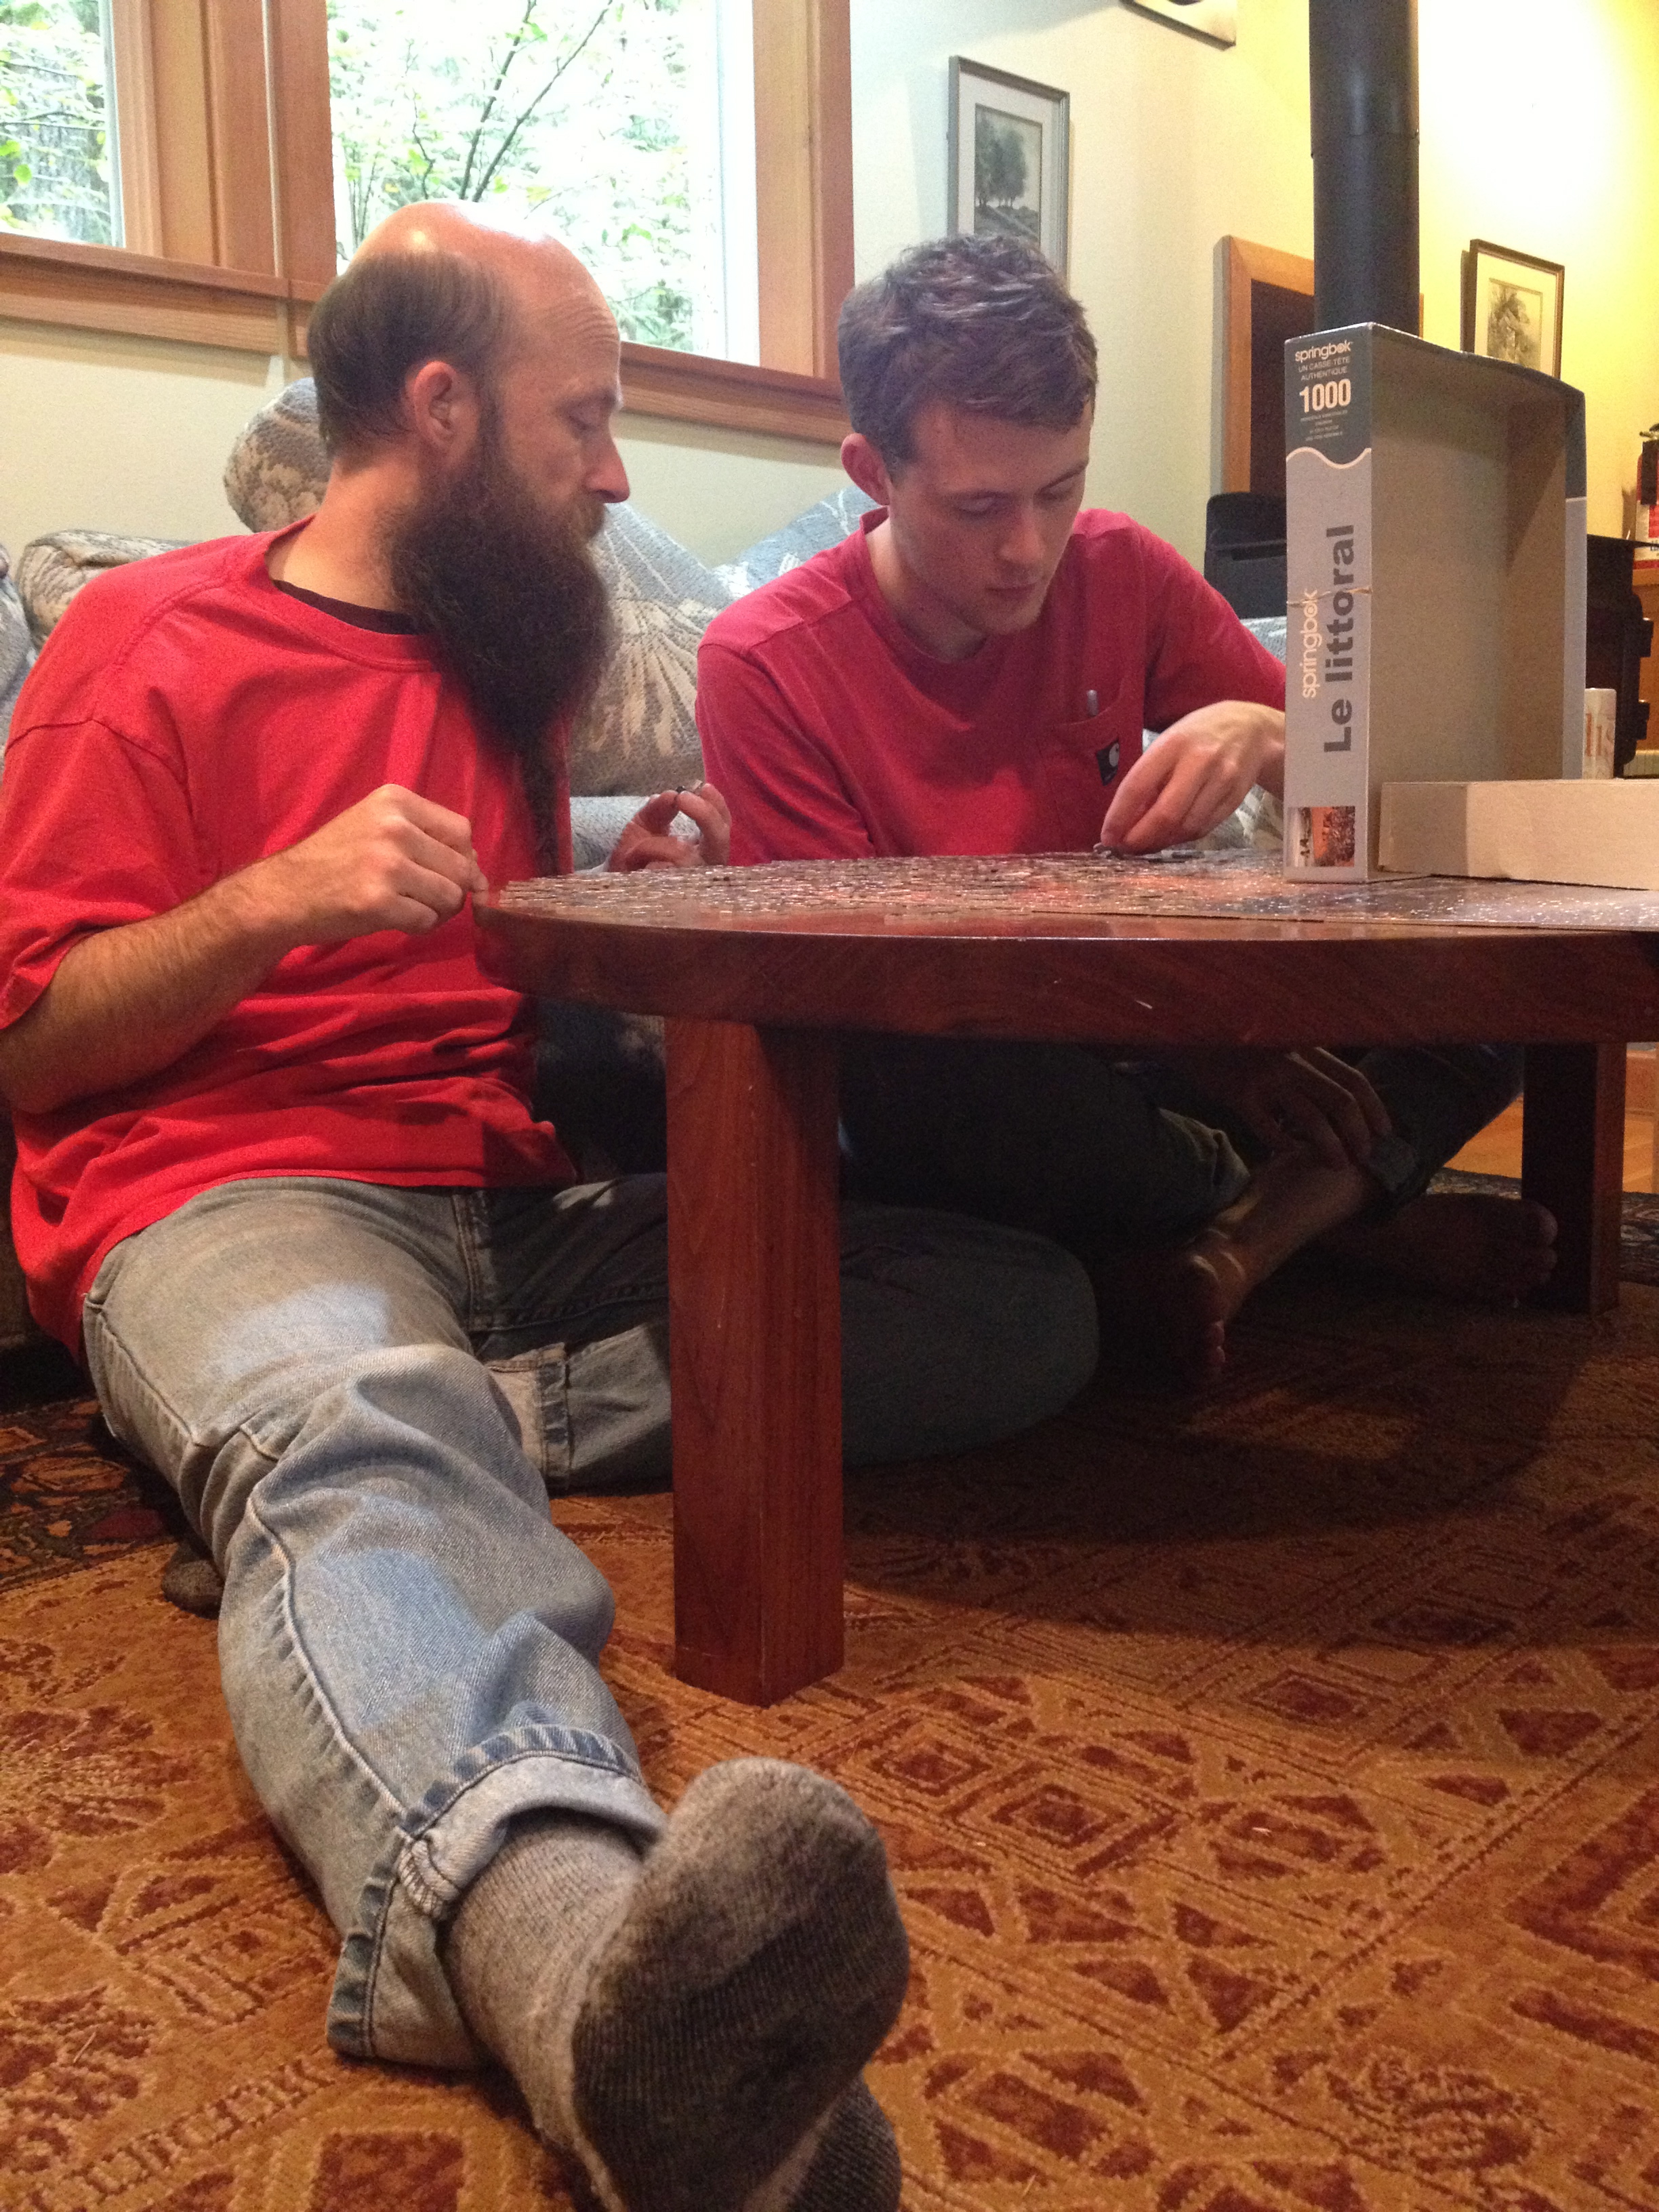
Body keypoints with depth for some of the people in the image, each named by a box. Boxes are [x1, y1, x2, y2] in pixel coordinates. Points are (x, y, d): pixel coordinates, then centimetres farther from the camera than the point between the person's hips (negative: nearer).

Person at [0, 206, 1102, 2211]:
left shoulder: (498, 656, 23)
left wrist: (624, 897, 12)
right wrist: (278, 899, -14)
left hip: (521, 1204, 6)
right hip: (235, 1193, -5)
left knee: (1031, 1309, -12)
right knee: (361, 1442, -42)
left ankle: (476, 1422, -30)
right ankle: (579, 1941, -71)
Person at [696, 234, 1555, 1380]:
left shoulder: (1123, 574, 0)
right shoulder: (763, 665, -12)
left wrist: (1261, 736, -21)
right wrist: (1198, 1058, -24)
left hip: (1135, 1060, 4)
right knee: (932, 1077, -39)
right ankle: (1337, 1204, -14)